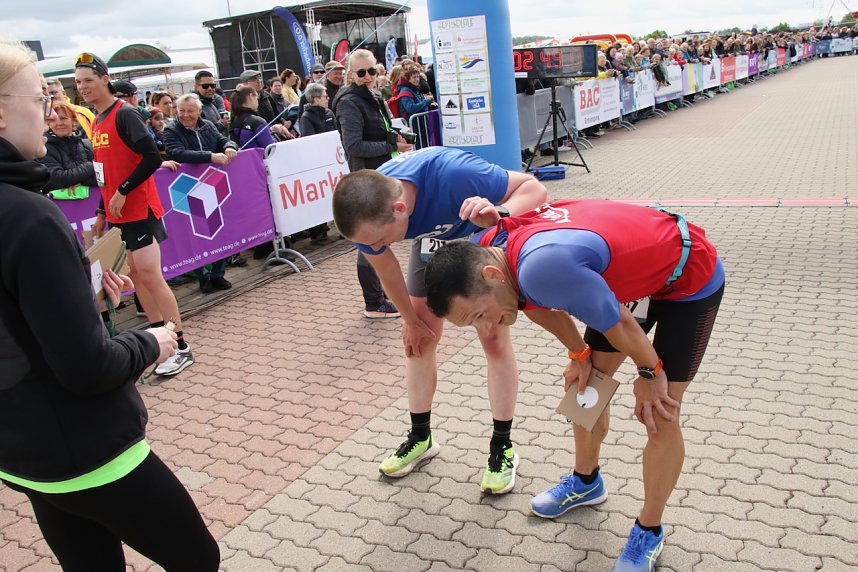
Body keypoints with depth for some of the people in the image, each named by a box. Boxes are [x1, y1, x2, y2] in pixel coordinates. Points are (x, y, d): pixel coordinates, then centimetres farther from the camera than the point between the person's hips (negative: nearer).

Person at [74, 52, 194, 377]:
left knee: (149, 275, -8)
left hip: (138, 209, -9)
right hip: (118, 213, 9)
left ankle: (181, 348, -2)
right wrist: (101, 212, 18)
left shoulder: (124, 114, -12)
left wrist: (122, 192, -18)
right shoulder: (97, 121, 14)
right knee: (135, 274, 11)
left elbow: (152, 158, -20)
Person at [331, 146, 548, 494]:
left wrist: (499, 214, -54)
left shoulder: (451, 174, -46)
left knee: (494, 338, -7)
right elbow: (386, 269, -9)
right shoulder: (367, 211, -30)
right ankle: (421, 438, 23)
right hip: (433, 241, 4)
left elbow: (533, 188, -33)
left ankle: (502, 447, 11)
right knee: (419, 339, 4)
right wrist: (411, 320, 3)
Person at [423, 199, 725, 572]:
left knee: (660, 414, -4)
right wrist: (579, 354, 4)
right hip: (637, 270, 8)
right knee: (586, 384, 13)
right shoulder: (487, 252, -17)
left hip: (690, 277, -8)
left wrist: (648, 373, -11)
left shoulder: (541, 266, -43)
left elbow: (618, 323, -27)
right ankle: (586, 482, 37)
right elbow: (538, 301, 4)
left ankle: (648, 535, 16)